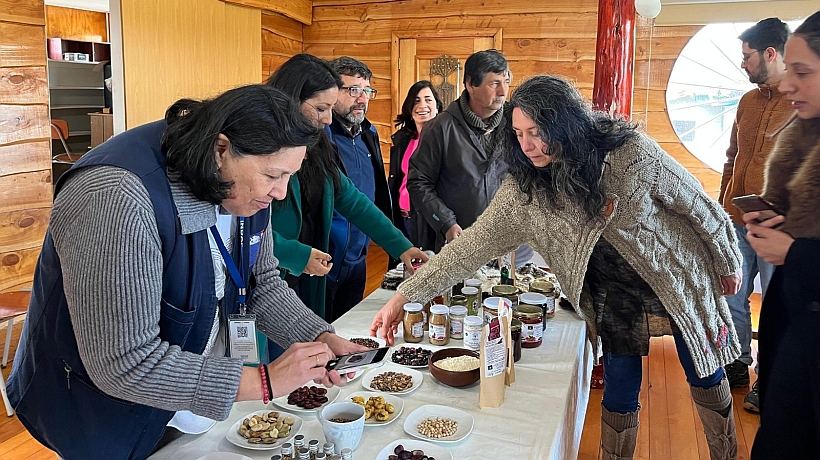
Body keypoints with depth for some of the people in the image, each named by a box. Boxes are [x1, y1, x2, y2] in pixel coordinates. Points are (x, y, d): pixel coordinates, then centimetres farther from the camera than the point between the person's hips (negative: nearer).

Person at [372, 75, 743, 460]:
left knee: (705, 376, 17)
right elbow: (473, 245, -17)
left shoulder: (632, 152, -24)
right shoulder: (523, 190, -17)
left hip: (679, 285, -1)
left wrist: (728, 264, 3)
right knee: (619, 396, 7)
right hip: (614, 300, 1)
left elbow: (698, 206, -10)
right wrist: (404, 296, -22)